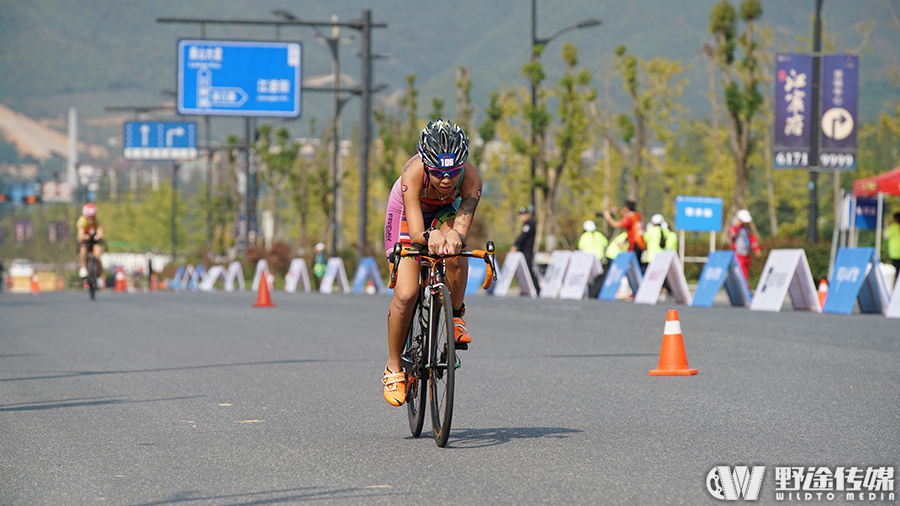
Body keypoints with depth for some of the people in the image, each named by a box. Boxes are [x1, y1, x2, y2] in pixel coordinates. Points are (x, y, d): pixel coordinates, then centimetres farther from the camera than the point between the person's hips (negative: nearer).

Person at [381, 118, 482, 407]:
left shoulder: (471, 179, -36)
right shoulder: (413, 174, -41)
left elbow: (462, 228, -42)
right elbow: (415, 233, -44)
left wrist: (454, 237, -66)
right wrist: (429, 237, -67)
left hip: (446, 212, 2)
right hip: (408, 214, -1)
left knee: (455, 254, -34)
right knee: (405, 295, -16)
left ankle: (456, 317, -7)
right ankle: (394, 367, 6)